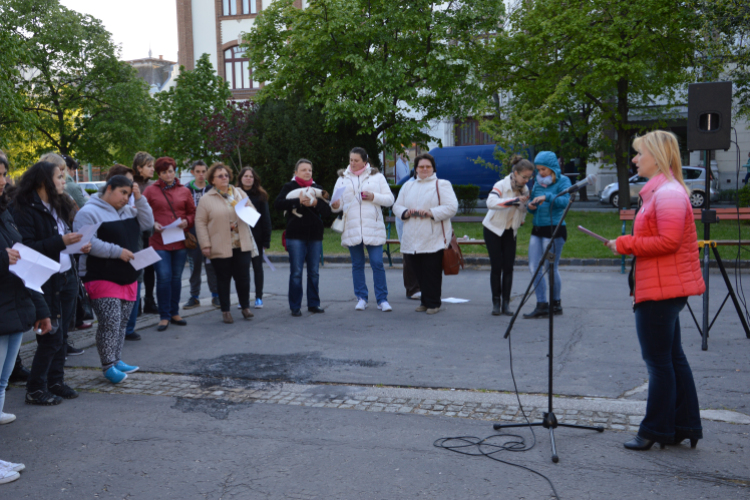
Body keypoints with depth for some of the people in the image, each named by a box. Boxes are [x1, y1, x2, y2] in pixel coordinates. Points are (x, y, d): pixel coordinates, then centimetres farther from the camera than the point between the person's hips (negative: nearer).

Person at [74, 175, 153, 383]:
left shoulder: (128, 210, 16)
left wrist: (140, 199, -1)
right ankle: (108, 366, -3)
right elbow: (87, 242, -20)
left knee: (122, 323, 12)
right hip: (102, 278, -8)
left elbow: (147, 223, 8)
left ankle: (117, 361, 22)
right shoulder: (89, 212, -10)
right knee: (110, 321, -12)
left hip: (128, 278, 8)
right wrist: (117, 251, -22)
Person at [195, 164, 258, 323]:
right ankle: (225, 311, 16)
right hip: (220, 248, -3)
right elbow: (200, 222, -2)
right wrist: (205, 245, -9)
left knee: (243, 277, 4)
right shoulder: (206, 199, 0)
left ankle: (245, 307, 20)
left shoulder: (240, 193, 12)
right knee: (223, 279, 5)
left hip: (242, 245, 3)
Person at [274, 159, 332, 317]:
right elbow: (277, 204, -10)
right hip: (296, 236, -3)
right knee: (296, 273, -3)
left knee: (314, 272, 6)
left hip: (315, 236, 3)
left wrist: (315, 203, -13)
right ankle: (295, 307, 3)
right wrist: (298, 201, -19)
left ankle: (314, 303, 16)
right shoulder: (289, 187, 6)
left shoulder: (317, 188, 16)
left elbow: (327, 211, 6)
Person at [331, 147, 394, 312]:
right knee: (357, 264, 8)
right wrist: (335, 206, -16)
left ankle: (382, 299, 3)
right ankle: (361, 298, 18)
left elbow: (389, 199, 4)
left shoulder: (377, 176, 7)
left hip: (373, 228, -2)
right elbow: (338, 204, 7)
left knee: (377, 263, -5)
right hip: (351, 228, 2)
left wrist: (373, 197, -12)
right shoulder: (342, 179, 12)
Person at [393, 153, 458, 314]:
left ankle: (433, 303, 6)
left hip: (434, 239, -4)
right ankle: (425, 301, 18)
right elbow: (396, 206, 15)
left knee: (432, 272, -5)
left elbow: (452, 207, -5)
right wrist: (405, 212, -7)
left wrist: (431, 213, -16)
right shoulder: (407, 186, 20)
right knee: (419, 272, 6)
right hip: (412, 240, 4)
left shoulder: (442, 185, 6)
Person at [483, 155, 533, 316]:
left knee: (508, 267, -3)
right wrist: (515, 200, -44)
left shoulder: (524, 189, -2)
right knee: (496, 267, -6)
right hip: (493, 229, -4)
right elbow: (491, 202, -41)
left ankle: (506, 303, 3)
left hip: (510, 231, 5)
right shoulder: (501, 185, -21)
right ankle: (496, 303, 3)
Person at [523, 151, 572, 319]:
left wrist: (547, 196, -32)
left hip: (554, 229, -6)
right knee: (534, 267, 1)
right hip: (537, 229, 7)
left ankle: (556, 303, 17)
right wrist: (530, 206, -5)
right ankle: (541, 306, 7)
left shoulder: (563, 181, -4)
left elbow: (564, 201, -20)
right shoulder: (538, 183, 13)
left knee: (551, 268, -1)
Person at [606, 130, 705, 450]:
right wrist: (627, 245, 11)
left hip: (661, 291, -11)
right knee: (673, 358, 14)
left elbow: (668, 241, -24)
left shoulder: (669, 193, -16)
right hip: (662, 288, 11)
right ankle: (685, 426, 22)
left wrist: (625, 244, -17)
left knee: (659, 361, -2)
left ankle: (657, 430, 7)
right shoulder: (659, 190, 18)